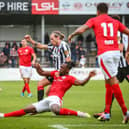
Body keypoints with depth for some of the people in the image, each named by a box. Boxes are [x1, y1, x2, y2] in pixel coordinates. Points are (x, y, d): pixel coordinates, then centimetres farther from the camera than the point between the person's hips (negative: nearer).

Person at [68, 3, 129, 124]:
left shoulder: (94, 20, 8)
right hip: (116, 52, 5)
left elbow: (81, 30, -5)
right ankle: (107, 113, 17)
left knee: (113, 81, -8)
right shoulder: (115, 22, 19)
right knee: (108, 83, 14)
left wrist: (71, 35, 15)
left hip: (104, 53, -5)